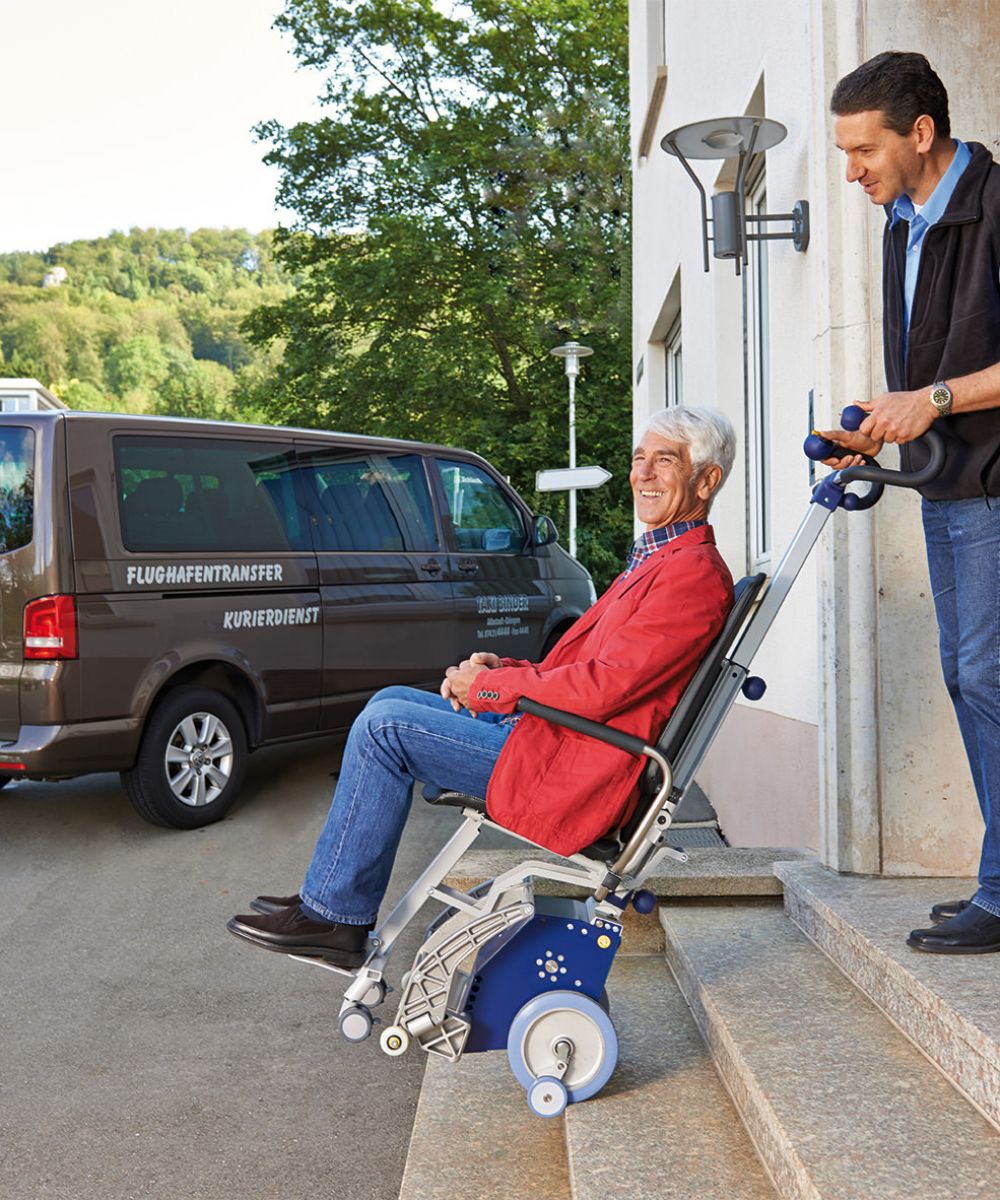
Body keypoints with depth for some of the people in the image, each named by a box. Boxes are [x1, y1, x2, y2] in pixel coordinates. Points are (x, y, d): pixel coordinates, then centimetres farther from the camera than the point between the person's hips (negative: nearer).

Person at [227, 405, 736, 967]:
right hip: (551, 734, 11)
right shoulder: (655, 559, 19)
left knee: (385, 726, -14)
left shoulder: (695, 572, -15)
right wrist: (503, 669, 3)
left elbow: (602, 687, -23)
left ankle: (335, 917, -3)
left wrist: (492, 687, -11)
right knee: (390, 701, 11)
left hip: (569, 773, -11)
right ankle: (330, 898, 12)